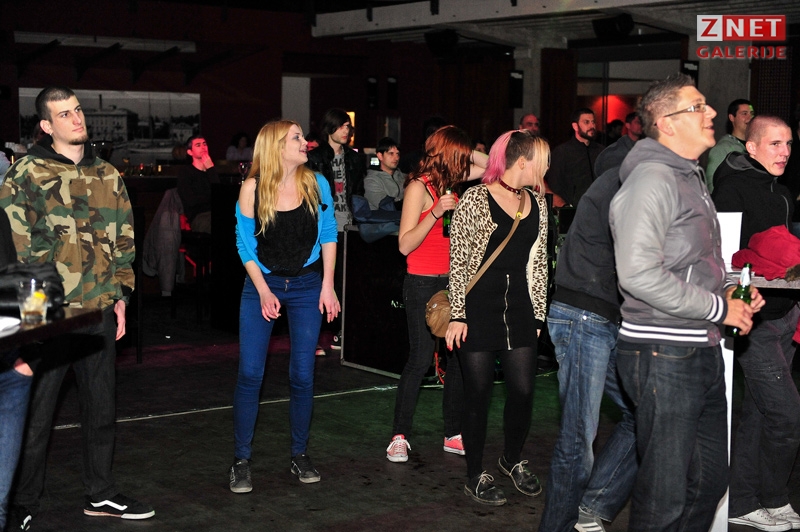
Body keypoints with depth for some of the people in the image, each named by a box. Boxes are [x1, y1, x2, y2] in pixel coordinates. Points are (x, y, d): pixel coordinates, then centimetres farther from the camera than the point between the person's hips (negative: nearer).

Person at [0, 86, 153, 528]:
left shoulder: (107, 175, 13)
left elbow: (123, 239, 17)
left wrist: (120, 294, 11)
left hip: (99, 311, 5)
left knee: (102, 408, 14)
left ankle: (101, 493, 28)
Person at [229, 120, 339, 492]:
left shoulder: (316, 184, -4)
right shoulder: (252, 188, -9)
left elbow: (328, 236, 4)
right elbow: (245, 243, -2)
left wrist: (327, 287, -1)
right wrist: (264, 291, -9)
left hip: (307, 286, 1)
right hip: (261, 285, -1)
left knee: (302, 375, 3)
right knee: (250, 373, -5)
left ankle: (299, 455, 17)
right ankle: (241, 461, 4)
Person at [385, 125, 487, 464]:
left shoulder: (448, 183, 8)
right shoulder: (419, 187, -11)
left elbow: (489, 165, 19)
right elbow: (405, 244, -16)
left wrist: (463, 153, 3)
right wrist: (436, 212, -25)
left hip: (451, 282, 7)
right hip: (423, 284, -7)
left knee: (460, 357, 6)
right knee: (420, 360, -6)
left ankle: (453, 435, 16)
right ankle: (400, 437, 6)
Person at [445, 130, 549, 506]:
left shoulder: (537, 203, 10)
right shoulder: (475, 199, -7)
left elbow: (539, 262, 15)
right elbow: (458, 261, -7)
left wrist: (538, 314, 12)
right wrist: (457, 315, -10)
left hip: (520, 308, 5)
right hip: (478, 309, -5)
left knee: (523, 390, 4)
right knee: (478, 392, 3)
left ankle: (512, 460, 31)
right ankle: (476, 475, 18)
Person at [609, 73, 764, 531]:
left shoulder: (691, 178, 19)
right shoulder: (652, 177, -14)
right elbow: (638, 273, -26)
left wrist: (728, 293, 8)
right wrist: (720, 308, -17)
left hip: (703, 352, 10)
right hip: (662, 355, -10)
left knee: (710, 480, 17)